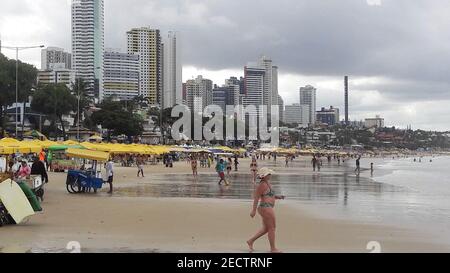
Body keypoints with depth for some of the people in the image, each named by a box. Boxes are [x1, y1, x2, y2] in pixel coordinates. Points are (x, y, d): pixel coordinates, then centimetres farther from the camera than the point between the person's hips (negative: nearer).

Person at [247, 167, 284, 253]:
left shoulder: (267, 183, 14)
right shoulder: (262, 184, -15)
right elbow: (256, 197, -16)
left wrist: (277, 197, 12)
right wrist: (253, 210, -16)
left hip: (266, 208, 10)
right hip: (266, 209, -10)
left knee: (266, 229, 16)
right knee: (272, 228, 0)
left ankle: (251, 241, 22)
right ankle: (273, 248, 9)